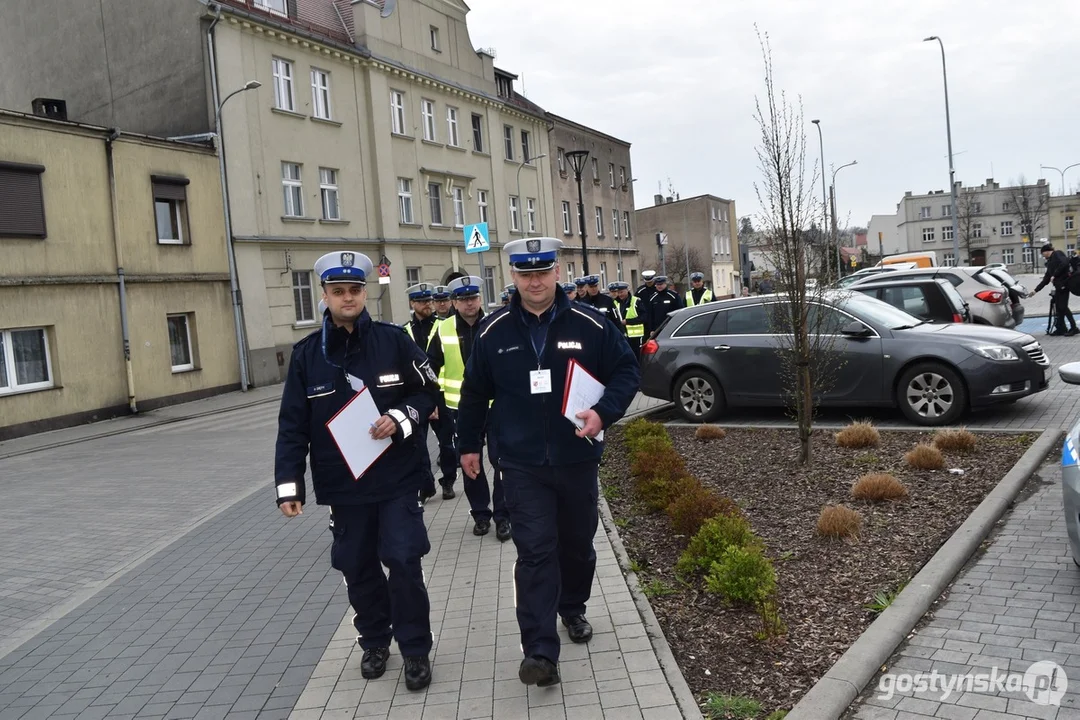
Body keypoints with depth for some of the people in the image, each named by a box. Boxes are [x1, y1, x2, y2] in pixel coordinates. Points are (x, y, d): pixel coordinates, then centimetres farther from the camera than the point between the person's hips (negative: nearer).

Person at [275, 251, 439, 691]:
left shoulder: (393, 340, -3)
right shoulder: (306, 354, 0)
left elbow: (428, 391, 4)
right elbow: (293, 425, 0)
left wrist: (399, 418, -14)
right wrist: (289, 483, -5)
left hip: (396, 478, -2)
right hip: (343, 484, 2)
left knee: (403, 562, -2)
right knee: (358, 568, 12)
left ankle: (415, 649, 15)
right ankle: (375, 641, 33)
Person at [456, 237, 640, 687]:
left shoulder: (590, 324, -6)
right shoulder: (493, 331, -2)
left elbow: (626, 371, 0)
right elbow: (475, 392, 9)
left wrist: (604, 412, -17)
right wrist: (468, 444, 14)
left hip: (578, 459, 1)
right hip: (522, 465, -1)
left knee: (577, 543, 18)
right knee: (535, 553, -8)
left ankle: (573, 609, 44)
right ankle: (540, 652, -6)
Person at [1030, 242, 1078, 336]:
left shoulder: (1057, 254, 2)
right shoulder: (1050, 262, 25)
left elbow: (1064, 263, -18)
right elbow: (1046, 280, 25)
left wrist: (1054, 275, -14)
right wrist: (1035, 290, 23)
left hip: (1063, 284, -9)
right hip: (1058, 286, 9)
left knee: (1062, 306, -9)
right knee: (1058, 307, 9)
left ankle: (1074, 327, -3)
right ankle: (1060, 328, 14)